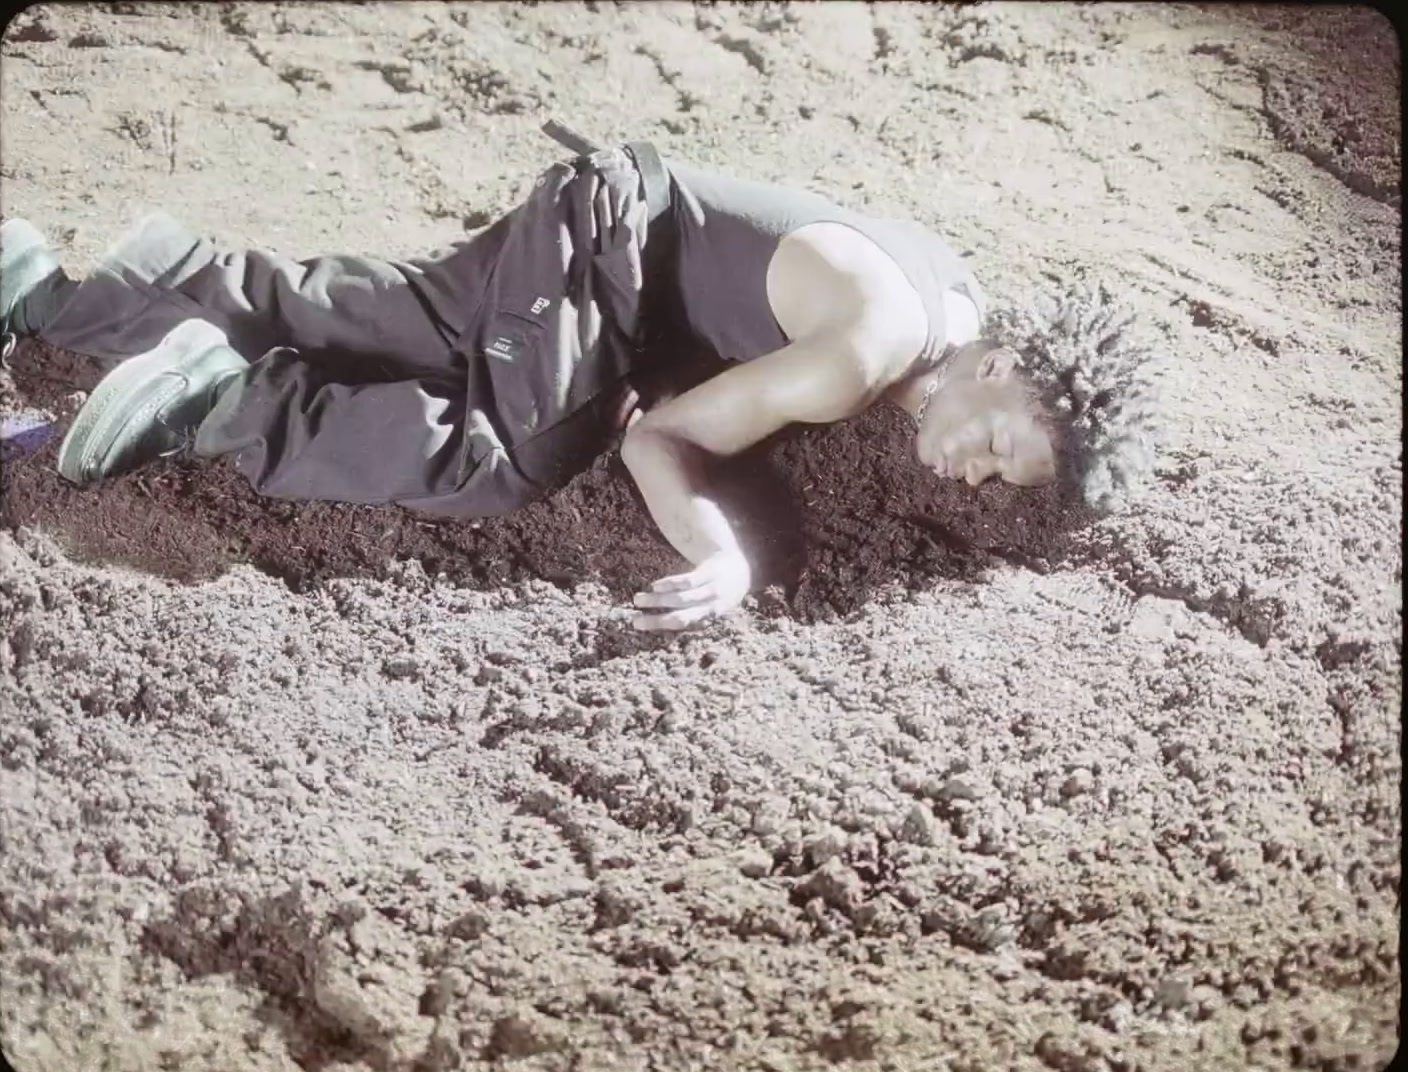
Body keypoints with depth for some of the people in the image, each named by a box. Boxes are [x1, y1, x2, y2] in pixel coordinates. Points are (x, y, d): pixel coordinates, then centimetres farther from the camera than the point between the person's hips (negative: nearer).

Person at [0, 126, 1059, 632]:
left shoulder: (965, 296, 0)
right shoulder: (871, 353, -28)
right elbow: (657, 435, -24)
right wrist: (730, 561, -38)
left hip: (619, 242, 8)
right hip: (610, 227, -8)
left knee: (335, 315, 9)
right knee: (499, 465, -30)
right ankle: (218, 400, -17)